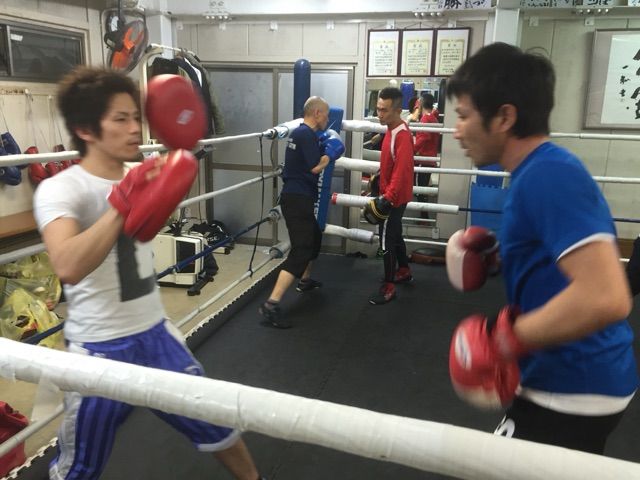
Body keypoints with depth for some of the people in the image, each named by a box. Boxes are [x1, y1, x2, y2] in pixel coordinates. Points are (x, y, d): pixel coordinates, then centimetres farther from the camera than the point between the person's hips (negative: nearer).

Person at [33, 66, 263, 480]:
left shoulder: (139, 178, 0)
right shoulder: (60, 189, -17)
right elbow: (69, 268, -36)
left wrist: (181, 151, 11)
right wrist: (122, 205, -35)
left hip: (156, 334, 6)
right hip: (100, 352, -5)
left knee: (218, 425, 17)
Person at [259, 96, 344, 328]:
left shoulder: (300, 132, 16)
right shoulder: (307, 135, -15)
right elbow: (315, 167, -21)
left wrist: (324, 148, 15)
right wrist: (330, 153, -4)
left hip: (297, 197, 11)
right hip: (297, 199, -11)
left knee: (314, 237, 29)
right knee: (301, 250, -15)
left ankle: (305, 280, 47)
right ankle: (271, 305, -21)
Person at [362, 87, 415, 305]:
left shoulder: (402, 135, -24)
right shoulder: (392, 129, 6)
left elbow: (401, 171, -30)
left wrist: (388, 198, -33)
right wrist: (379, 178, 27)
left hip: (395, 197, -10)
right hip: (390, 194, 10)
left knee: (387, 241, -3)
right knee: (394, 235, 22)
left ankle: (388, 287, 8)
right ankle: (404, 271, 39)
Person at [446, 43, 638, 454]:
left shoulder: (548, 175, -24)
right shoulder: (546, 169, 6)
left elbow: (605, 297, -33)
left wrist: (504, 338, -26)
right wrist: (499, 250, 9)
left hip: (572, 391, -9)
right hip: (576, 379, 10)